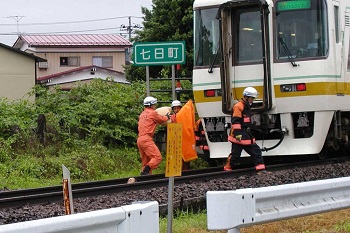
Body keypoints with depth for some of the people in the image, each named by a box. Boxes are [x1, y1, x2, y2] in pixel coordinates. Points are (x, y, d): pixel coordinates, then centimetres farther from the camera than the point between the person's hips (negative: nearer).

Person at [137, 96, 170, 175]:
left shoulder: (142, 114, 22)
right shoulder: (152, 113, -3)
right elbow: (162, 119, 9)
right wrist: (167, 117, 29)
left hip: (139, 139, 9)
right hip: (146, 139, -9)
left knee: (146, 161, 9)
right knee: (157, 157, -15)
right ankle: (145, 172, -27)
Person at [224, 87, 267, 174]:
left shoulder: (246, 106, 18)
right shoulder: (238, 106, -13)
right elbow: (235, 121, -20)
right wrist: (238, 134, -25)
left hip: (246, 136, 9)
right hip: (239, 136, -9)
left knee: (256, 151, 3)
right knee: (235, 154, -2)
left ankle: (261, 169, 2)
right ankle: (227, 169, 12)